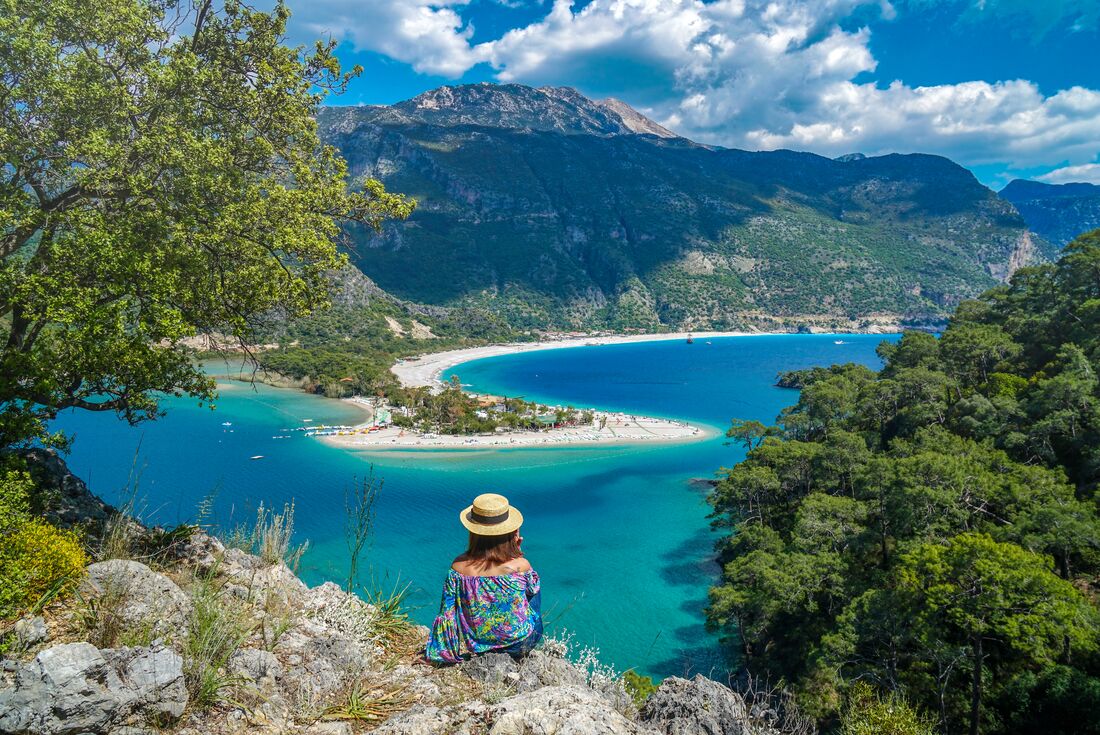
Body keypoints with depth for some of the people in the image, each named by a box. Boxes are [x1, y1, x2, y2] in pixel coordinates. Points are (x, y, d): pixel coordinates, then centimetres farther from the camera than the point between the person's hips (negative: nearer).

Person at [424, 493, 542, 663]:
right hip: (520, 643, -3)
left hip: (474, 644, 3)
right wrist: (517, 552, -4)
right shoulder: (520, 565, -24)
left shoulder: (458, 566, -19)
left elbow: (448, 610, -7)